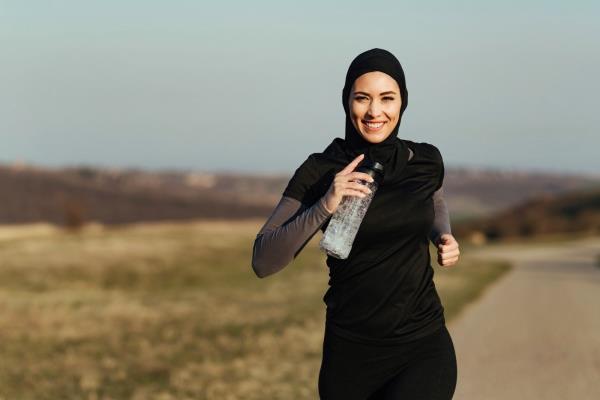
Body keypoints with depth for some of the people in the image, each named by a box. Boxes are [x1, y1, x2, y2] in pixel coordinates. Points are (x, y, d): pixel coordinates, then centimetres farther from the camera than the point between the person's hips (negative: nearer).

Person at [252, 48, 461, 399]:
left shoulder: (426, 161, 1)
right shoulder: (320, 172, -7)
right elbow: (263, 262, -14)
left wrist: (445, 239, 5)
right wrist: (324, 207, -25)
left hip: (424, 347, 0)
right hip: (351, 354, 0)